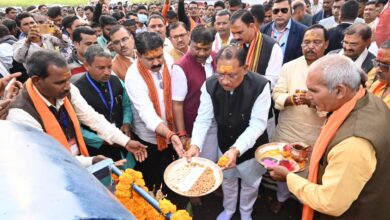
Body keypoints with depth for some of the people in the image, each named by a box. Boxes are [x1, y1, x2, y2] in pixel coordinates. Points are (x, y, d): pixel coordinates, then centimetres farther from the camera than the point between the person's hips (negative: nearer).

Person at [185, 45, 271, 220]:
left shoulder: (260, 86, -30)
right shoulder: (210, 85, -20)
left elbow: (257, 124, -30)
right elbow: (203, 119, -18)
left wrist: (236, 149, -43)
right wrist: (195, 145, -34)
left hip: (251, 148, -2)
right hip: (224, 145, 3)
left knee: (250, 183, 23)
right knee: (227, 180, 26)